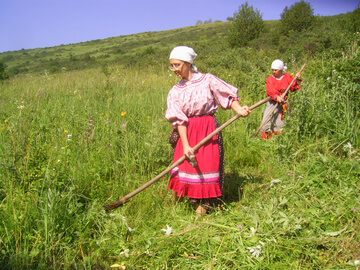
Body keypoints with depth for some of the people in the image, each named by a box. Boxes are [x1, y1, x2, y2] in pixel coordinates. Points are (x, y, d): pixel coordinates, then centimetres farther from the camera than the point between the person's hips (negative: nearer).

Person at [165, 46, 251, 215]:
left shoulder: (207, 80, 0)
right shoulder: (175, 91, 5)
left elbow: (229, 96, 3)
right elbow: (179, 120, -3)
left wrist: (239, 110, -17)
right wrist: (186, 145, -12)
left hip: (209, 130, -2)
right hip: (187, 132, 2)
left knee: (208, 164, 0)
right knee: (185, 164, 1)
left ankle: (203, 205, 15)